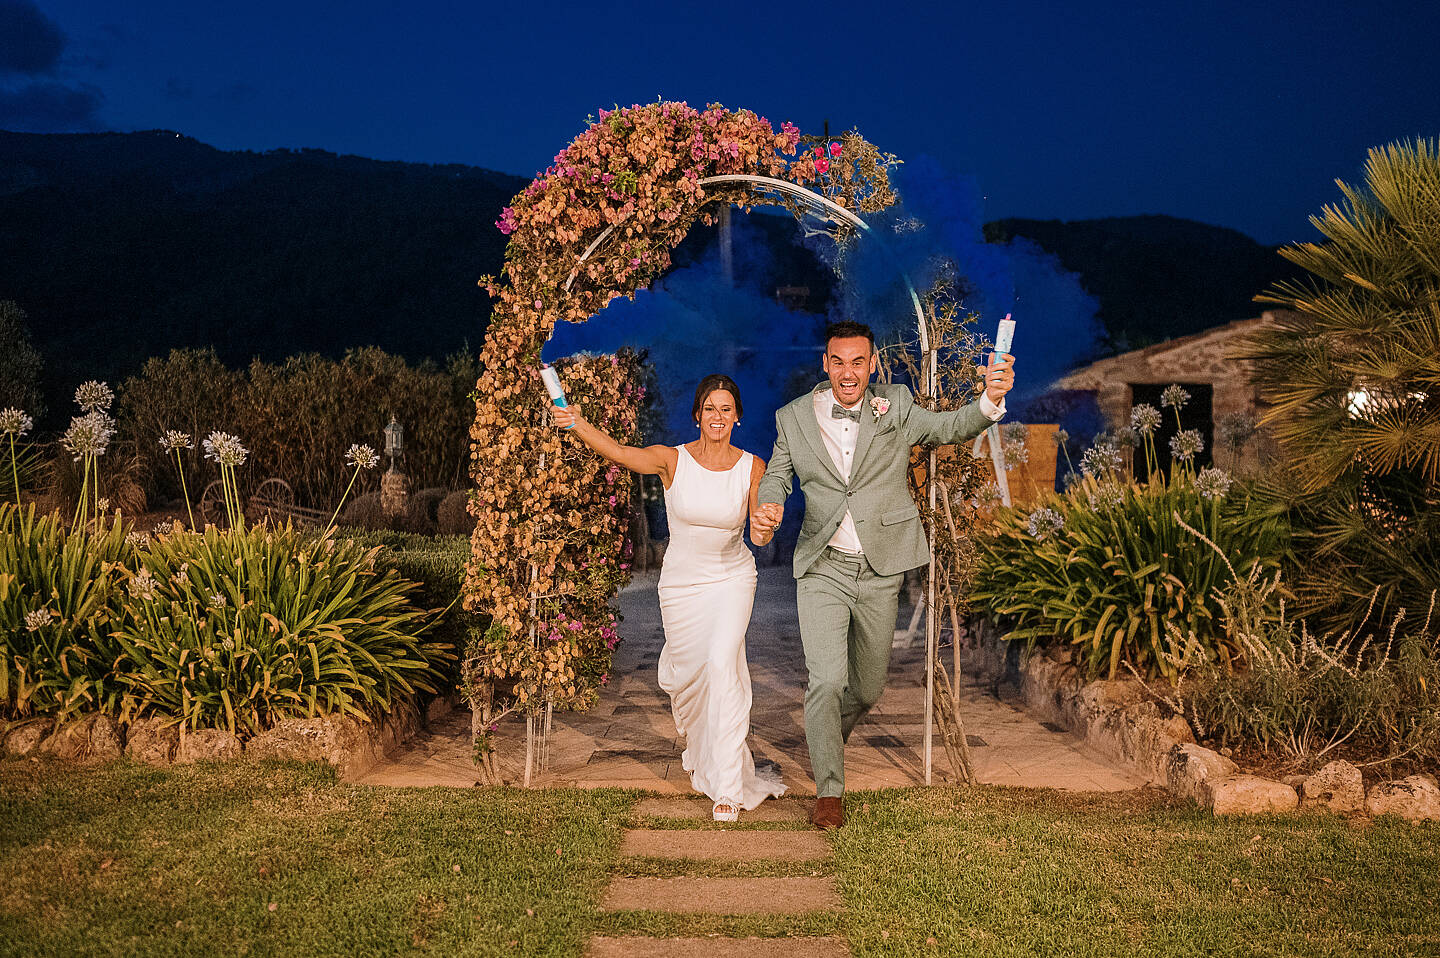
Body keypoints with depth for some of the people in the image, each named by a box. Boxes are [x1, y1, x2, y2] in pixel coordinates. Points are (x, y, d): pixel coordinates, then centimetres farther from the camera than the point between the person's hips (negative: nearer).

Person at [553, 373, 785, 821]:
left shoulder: (752, 468, -8)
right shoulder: (673, 460, -11)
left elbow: (761, 534, -10)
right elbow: (620, 452, -29)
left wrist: (765, 529, -36)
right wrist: (577, 423, -46)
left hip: (731, 580, -1)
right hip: (681, 583, 1)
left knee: (721, 663, -21)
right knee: (685, 675, 13)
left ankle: (727, 787, -14)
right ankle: (698, 743, 50)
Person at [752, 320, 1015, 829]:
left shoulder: (896, 407, 0)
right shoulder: (794, 417, 1)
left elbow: (952, 426, -12)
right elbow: (776, 474, 11)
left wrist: (991, 399, -33)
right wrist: (768, 507, -13)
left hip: (881, 572, 1)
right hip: (822, 569, -1)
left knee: (868, 686, 15)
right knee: (827, 679, -14)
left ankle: (830, 740, 48)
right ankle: (829, 790, 5)